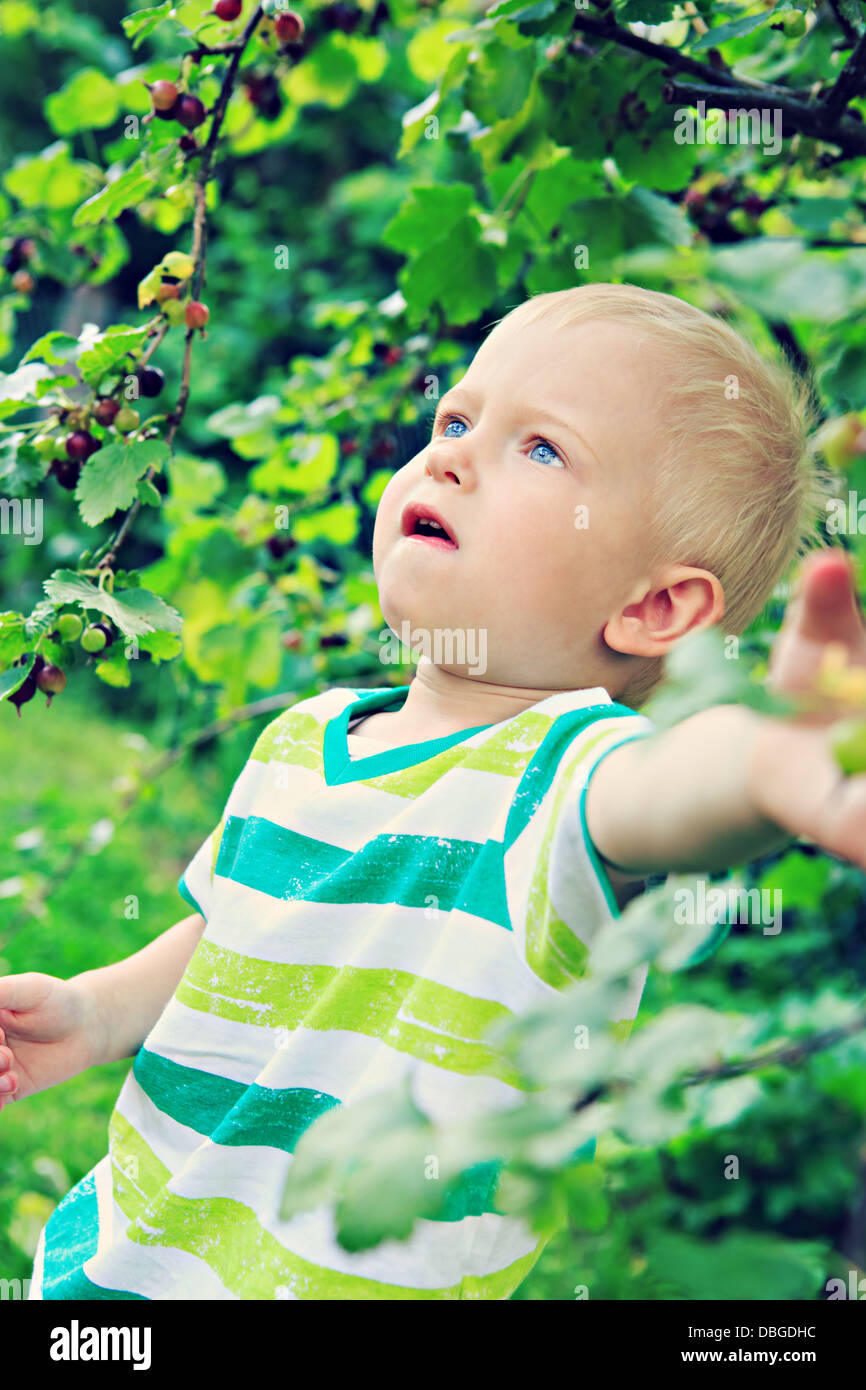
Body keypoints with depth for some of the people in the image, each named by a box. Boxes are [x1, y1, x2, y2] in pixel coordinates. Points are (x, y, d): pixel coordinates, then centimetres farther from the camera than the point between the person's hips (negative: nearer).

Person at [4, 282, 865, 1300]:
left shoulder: (561, 767, -20)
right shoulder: (301, 739, 0)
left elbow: (657, 792, -44)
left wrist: (768, 761, -65)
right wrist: (96, 1012, -2)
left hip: (351, 1279, -5)